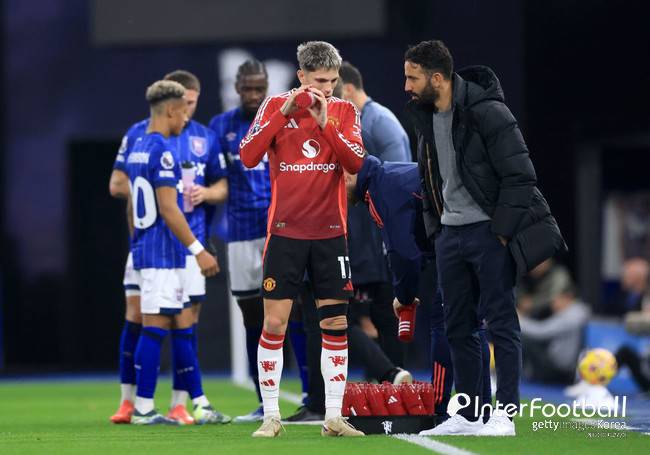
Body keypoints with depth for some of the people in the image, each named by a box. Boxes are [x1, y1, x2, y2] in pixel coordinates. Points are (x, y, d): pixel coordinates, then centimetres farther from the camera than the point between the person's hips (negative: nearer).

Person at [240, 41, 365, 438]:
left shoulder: (345, 111, 4)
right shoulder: (275, 106, 1)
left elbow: (356, 163, -8)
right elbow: (248, 157, -10)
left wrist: (325, 123, -18)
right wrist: (284, 113, -16)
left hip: (330, 233, 1)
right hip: (285, 231, -1)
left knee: (336, 324, 1)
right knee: (274, 323, -3)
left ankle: (334, 418, 7)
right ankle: (271, 416, 4)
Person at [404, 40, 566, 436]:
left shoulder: (487, 113, -15)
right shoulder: (427, 117, 9)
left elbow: (519, 176, -16)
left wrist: (502, 232, -16)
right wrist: (435, 227, 13)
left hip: (489, 230, -8)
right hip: (451, 233, 8)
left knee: (501, 321, -4)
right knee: (459, 327, 9)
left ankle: (505, 415, -2)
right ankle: (468, 415, 15)